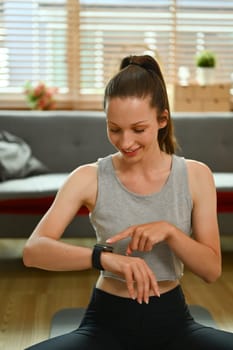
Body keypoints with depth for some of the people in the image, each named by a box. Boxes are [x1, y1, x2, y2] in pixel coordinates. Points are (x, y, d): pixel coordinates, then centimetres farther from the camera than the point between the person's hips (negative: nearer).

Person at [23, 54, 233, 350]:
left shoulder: (196, 175, -3)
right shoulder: (89, 178, -7)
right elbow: (33, 251, -19)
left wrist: (169, 231, -22)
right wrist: (103, 256, -36)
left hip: (172, 319, 2)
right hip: (108, 321, -1)